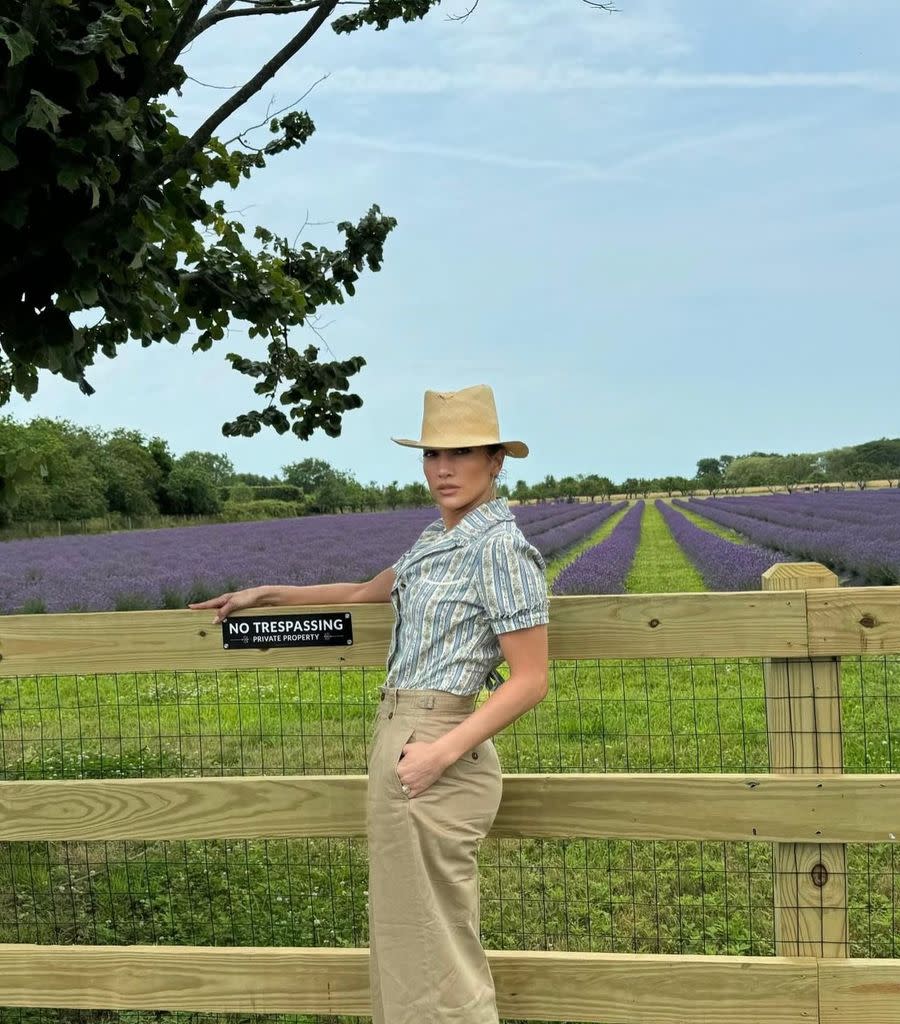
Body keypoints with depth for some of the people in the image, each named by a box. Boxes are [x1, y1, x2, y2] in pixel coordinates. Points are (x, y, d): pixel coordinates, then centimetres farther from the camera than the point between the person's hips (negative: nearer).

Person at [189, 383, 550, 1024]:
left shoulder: (500, 546, -13)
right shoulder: (439, 539, 13)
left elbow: (530, 681, -15)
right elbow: (364, 592, 28)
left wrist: (442, 752, -21)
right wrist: (266, 595, 29)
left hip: (433, 750, -9)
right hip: (399, 736, 9)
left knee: (433, 947, 1)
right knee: (408, 936, 17)